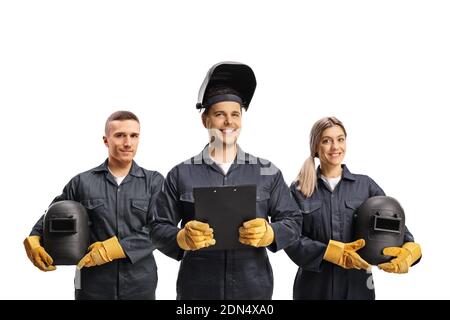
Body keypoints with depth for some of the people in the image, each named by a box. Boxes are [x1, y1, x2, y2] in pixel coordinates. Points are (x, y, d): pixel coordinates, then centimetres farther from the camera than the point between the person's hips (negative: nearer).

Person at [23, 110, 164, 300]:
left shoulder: (154, 182, 1)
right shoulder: (82, 182, 3)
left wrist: (113, 248, -17)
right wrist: (33, 240, -5)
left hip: (141, 285, 0)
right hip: (93, 286, 0)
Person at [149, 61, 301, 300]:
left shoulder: (268, 172, 4)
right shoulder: (181, 174, 2)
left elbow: (292, 221, 4)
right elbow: (158, 228, 1)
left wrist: (268, 233, -16)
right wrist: (182, 238, -19)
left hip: (254, 288, 1)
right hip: (196, 288, -1)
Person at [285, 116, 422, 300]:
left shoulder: (365, 185, 4)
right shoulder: (299, 190, 1)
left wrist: (410, 250, -21)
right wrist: (334, 253, -20)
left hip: (357, 287, 1)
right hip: (314, 287, -1)